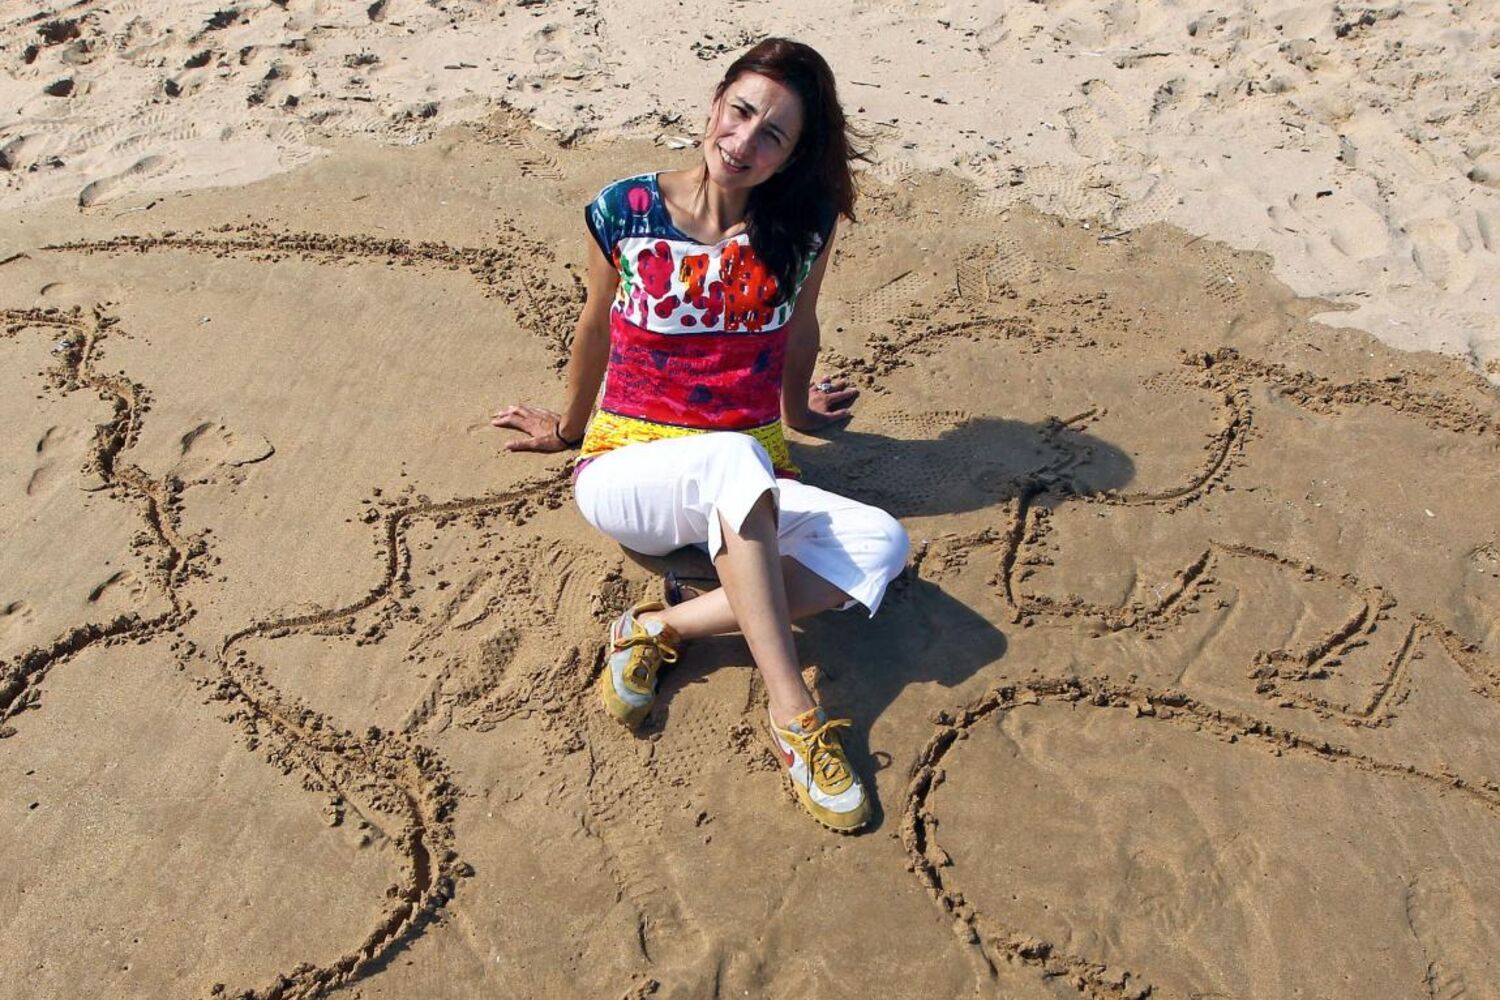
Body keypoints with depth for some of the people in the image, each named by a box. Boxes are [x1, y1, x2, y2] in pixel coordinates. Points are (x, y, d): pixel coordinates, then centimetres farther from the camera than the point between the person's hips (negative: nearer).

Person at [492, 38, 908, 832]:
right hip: (627, 473, -2)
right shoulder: (625, 214, -6)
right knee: (735, 459, -39)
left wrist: (798, 411, 29)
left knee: (881, 543, -26)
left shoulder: (806, 223, -3)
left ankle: (663, 628, -24)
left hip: (749, 495, 3)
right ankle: (793, 715, -34)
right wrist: (569, 428, 22)